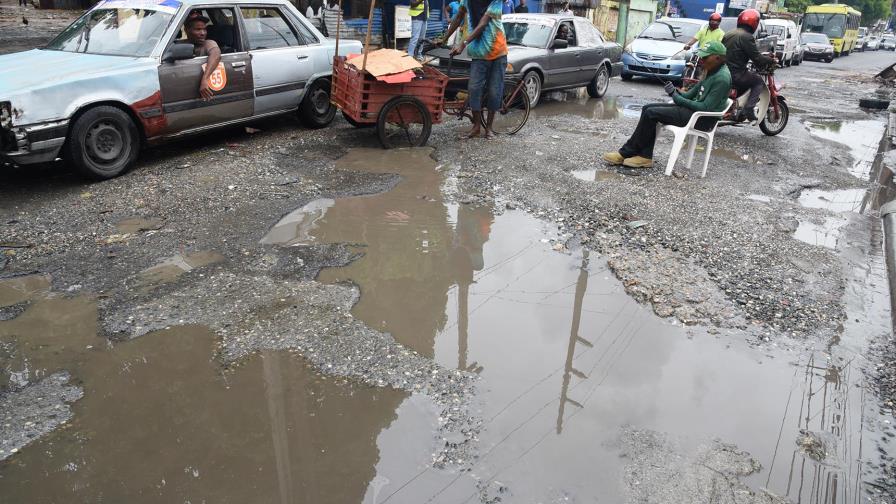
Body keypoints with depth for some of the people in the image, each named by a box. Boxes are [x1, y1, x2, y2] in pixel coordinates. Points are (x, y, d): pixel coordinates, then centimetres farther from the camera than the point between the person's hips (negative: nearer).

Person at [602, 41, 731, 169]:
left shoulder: (722, 78, -17)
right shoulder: (711, 72, 14)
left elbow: (705, 108, -22)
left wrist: (677, 97, -17)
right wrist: (676, 92, -5)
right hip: (695, 108, 10)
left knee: (651, 113, -18)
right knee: (648, 108, -1)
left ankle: (626, 153, -9)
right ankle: (645, 156, -8)